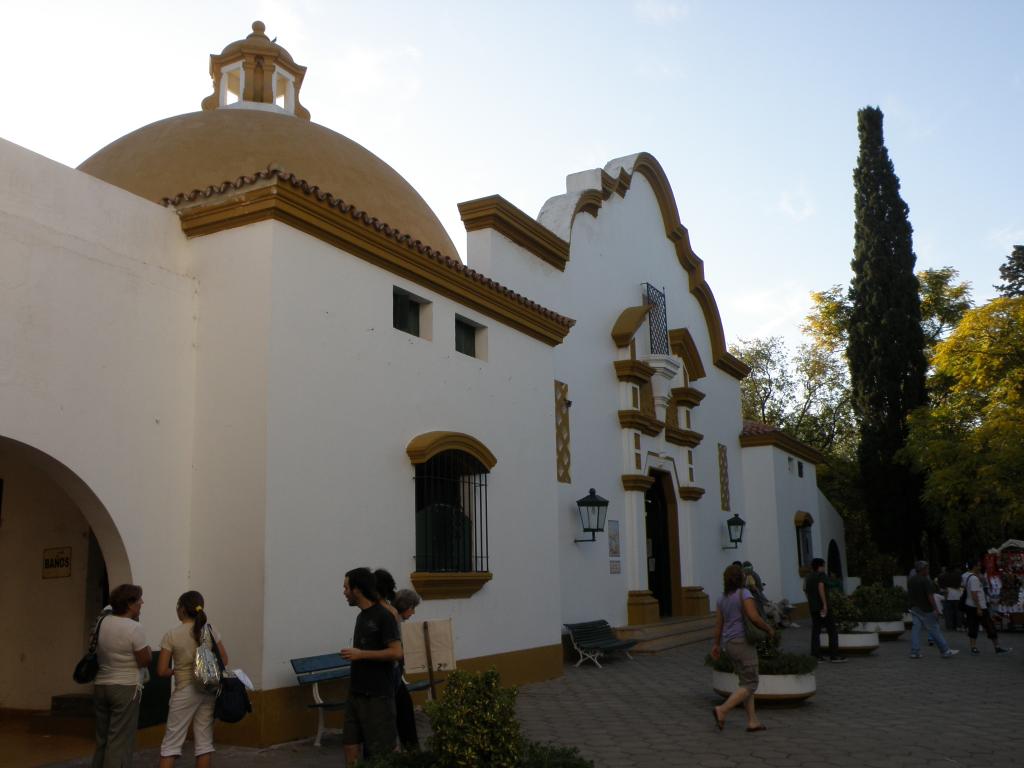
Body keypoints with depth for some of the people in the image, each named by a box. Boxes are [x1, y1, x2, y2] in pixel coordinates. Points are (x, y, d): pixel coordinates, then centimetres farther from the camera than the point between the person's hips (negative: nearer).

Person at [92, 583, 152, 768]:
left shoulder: (102, 622, 3)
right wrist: (148, 650, 6)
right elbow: (145, 661, -13)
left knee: (102, 738, 15)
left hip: (101, 685, 7)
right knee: (119, 741, -2)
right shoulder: (134, 628, -16)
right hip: (126, 688, -7)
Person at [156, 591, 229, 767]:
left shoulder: (171, 635, -10)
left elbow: (162, 671, -9)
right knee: (205, 741, 9)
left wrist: (175, 671, 10)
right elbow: (224, 660, 5)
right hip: (208, 690, 4)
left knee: (171, 742, 5)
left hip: (185, 692, -3)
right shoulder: (209, 630, 0)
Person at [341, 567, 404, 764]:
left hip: (378, 695, -8)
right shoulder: (361, 616, 12)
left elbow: (396, 653, -20)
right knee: (351, 745, 8)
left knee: (382, 751, 0)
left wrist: (361, 654, -19)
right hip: (356, 693, 8)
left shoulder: (383, 616, -13)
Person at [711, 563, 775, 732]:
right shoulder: (744, 593, -15)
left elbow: (718, 622, 12)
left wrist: (717, 645, 18)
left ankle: (752, 721, 14)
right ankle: (722, 710, -15)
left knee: (746, 682, 15)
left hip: (730, 644, 8)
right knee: (750, 685, -2)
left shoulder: (723, 597, 8)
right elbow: (754, 617, -23)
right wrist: (769, 628, -6)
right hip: (744, 644, -8)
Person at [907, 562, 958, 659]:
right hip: (925, 610, -7)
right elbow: (930, 596, -19)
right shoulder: (926, 581, -15)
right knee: (934, 630, -1)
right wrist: (936, 609, -19)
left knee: (915, 629, 4)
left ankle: (914, 652, 1)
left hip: (914, 608, 7)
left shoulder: (910, 580, 8)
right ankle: (945, 651, 6)